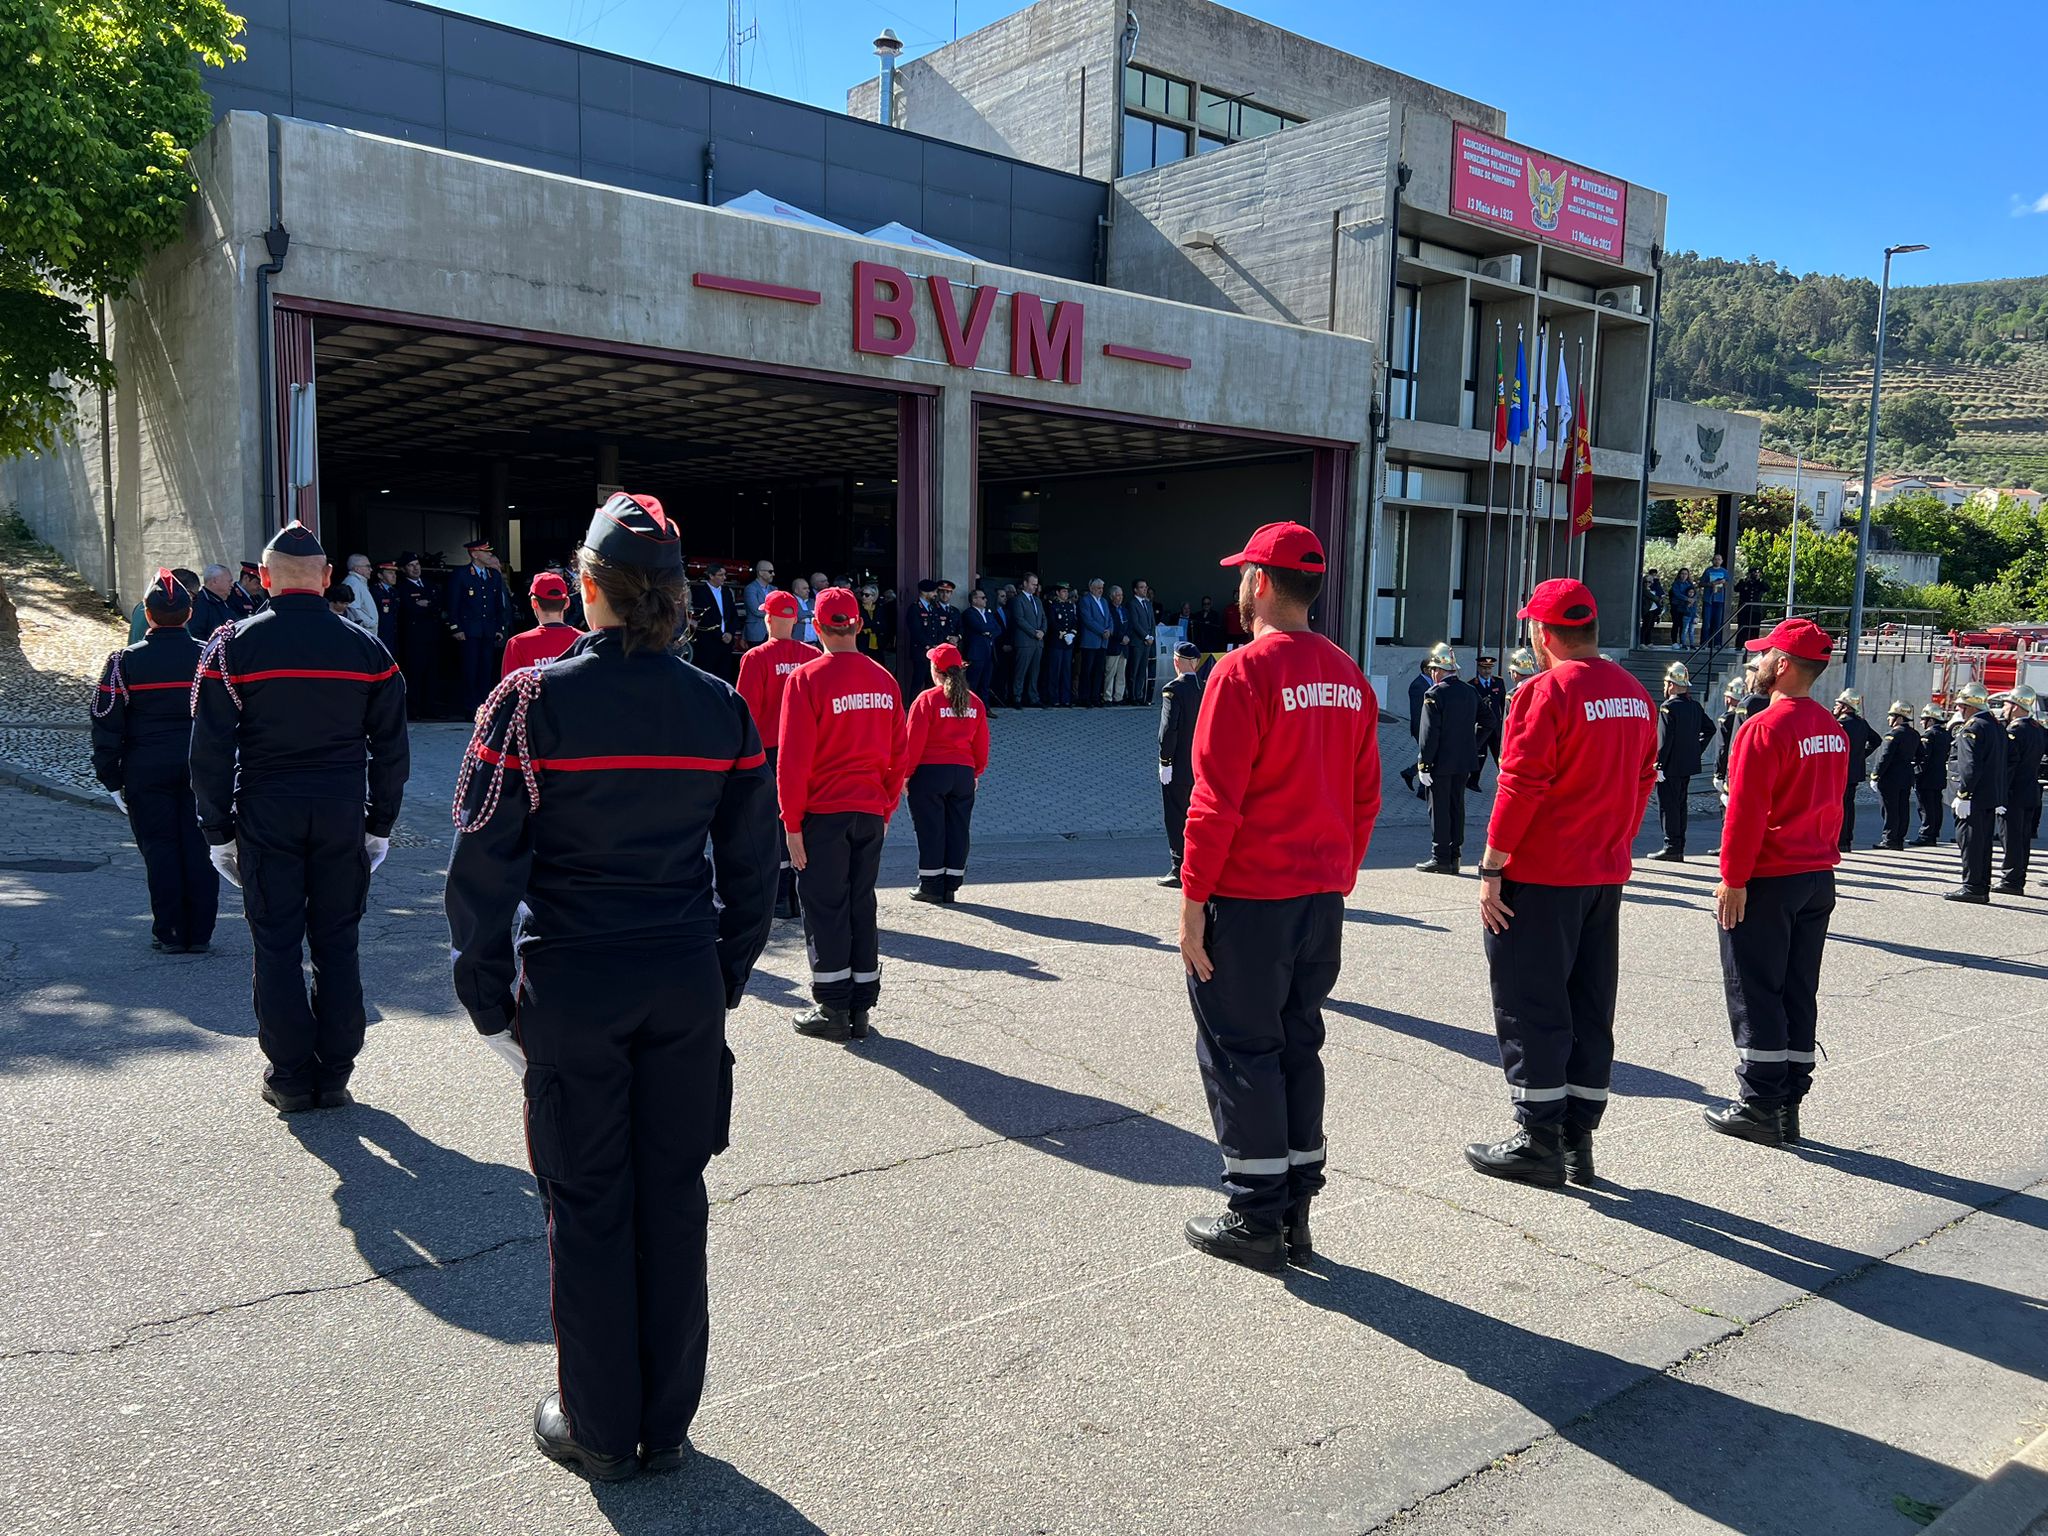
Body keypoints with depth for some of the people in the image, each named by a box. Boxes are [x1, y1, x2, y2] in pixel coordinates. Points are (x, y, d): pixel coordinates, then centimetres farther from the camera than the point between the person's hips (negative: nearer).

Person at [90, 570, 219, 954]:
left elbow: (107, 726, -4)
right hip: (200, 769, 2)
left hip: (146, 770, -2)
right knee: (199, 848, 6)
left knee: (159, 849, 5)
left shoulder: (125, 662, -5)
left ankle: (169, 934, 9)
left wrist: (110, 778, 4)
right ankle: (200, 933, 10)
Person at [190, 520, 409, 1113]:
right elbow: (391, 747, 5)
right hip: (342, 815, 2)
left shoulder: (233, 645, -3)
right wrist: (380, 824, 11)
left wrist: (217, 831, 2)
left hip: (265, 814, -1)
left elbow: (211, 750, -5)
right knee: (336, 942, 9)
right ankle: (334, 1075, 14)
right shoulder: (365, 647, 2)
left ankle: (291, 1079, 12)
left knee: (276, 945, 6)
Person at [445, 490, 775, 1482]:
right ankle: (666, 1427, 27)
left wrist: (488, 999, 0)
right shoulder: (720, 707, 0)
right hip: (686, 988, 3)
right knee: (673, 1196, 13)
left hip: (571, 988, -2)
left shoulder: (532, 700, -9)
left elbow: (484, 860, -9)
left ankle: (598, 1430, 25)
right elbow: (748, 865, 5)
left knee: (588, 1205, 11)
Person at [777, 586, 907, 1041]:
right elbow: (898, 755, 8)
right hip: (871, 812, 5)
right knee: (862, 907, 12)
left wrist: (792, 823, -7)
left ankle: (833, 1010, 8)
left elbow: (793, 757, -12)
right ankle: (860, 1010, 17)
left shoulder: (807, 678, -10)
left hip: (823, 813, -4)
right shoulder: (884, 680, 5)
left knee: (825, 909, 4)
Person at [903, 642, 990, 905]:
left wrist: (906, 772, -2)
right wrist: (977, 772, 21)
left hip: (929, 773, -4)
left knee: (930, 831, 3)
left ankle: (931, 886, 9)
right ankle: (951, 887, 12)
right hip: (964, 773, 4)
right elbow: (981, 743, 11)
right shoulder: (974, 702, 6)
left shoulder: (927, 699, -9)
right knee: (957, 831, 9)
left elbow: (913, 741, -10)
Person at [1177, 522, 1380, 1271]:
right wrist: (1337, 880, 18)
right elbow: (1364, 797, 11)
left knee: (1240, 1051, 4)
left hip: (1248, 900, -7)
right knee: (1297, 1045, 16)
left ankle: (1257, 1221, 12)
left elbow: (1217, 802, -17)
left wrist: (1193, 900, -11)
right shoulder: (1350, 678, 8)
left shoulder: (1244, 672, -14)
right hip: (1323, 898, 7)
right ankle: (1296, 1214, 23)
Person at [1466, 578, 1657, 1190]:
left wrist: (1491, 868, -13)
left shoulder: (1546, 691, -14)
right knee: (1590, 1007, 13)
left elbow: (1520, 787, -18)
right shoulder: (1636, 695, 9)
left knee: (1530, 1008, 1)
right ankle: (1578, 1140, 20)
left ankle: (1539, 1142, 6)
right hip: (1605, 876, 8)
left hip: (1541, 877, -8)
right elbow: (1643, 782, 13)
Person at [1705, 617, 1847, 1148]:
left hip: (1766, 882, -8)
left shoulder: (1766, 728, -17)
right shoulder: (1833, 731, 9)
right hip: (1818, 879, 8)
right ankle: (1789, 1104, 18)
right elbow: (1830, 804, 15)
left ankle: (1760, 1107, 4)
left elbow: (1745, 811, -20)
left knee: (1754, 994, 0)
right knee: (1798, 993, 12)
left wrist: (1733, 879, -16)